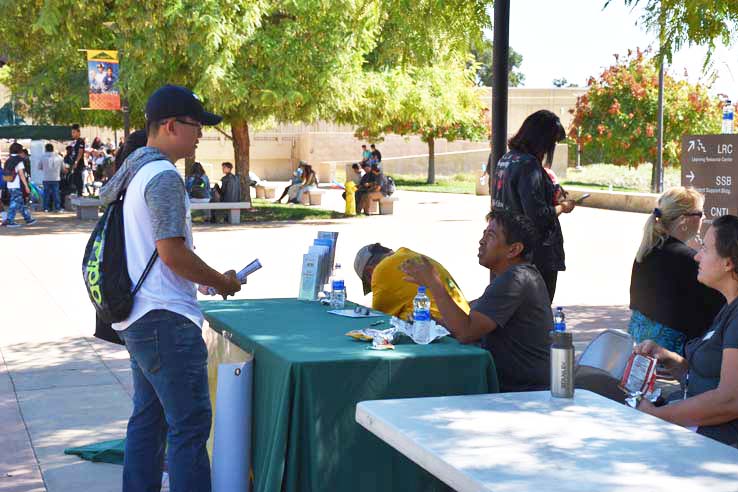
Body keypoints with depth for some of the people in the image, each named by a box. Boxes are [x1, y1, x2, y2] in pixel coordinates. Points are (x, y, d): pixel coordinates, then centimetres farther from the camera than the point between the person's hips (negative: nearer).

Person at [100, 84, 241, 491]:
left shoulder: (134, 172, 14)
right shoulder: (164, 176, -16)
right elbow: (172, 252, -21)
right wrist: (222, 282, -7)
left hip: (138, 318, 10)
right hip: (166, 319, -10)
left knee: (149, 419, 17)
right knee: (190, 426, -6)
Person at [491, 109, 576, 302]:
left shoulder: (505, 160, 9)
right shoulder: (528, 165, -19)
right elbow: (538, 215, -23)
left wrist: (551, 194, 15)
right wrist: (562, 207, -6)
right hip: (538, 256, -9)